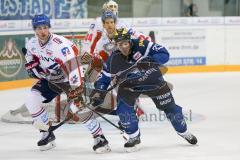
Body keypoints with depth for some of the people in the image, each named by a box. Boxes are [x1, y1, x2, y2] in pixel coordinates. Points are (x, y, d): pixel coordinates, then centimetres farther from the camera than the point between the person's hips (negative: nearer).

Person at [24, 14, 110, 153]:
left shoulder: (61, 45, -33)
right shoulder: (32, 44, -9)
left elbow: (73, 67, -39)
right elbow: (30, 60, 11)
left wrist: (76, 90, -45)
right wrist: (34, 67, -12)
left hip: (69, 78, -7)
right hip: (50, 79, 7)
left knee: (79, 107, -25)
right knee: (31, 101, -10)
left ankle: (99, 138, -12)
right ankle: (47, 135, 6)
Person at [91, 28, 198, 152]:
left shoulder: (141, 45, -28)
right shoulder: (114, 60, -18)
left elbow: (164, 54, -29)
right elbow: (105, 77, -5)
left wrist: (149, 60, -45)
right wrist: (98, 92, -18)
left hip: (153, 81, -1)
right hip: (129, 85, 1)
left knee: (169, 106, 8)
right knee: (123, 106, -21)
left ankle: (184, 132, 34)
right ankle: (134, 137, -2)